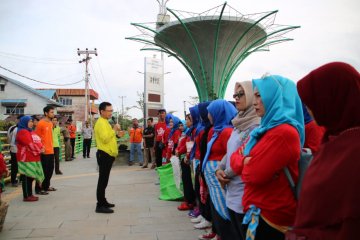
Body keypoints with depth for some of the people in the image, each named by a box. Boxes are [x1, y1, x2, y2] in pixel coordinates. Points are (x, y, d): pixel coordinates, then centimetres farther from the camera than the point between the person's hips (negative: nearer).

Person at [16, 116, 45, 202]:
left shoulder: (30, 131, 21)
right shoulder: (22, 132, -11)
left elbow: (38, 141, 20)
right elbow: (30, 144, -18)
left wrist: (41, 147, 1)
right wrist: (39, 150, -9)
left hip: (33, 158, 10)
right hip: (26, 159, -10)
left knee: (31, 177, 13)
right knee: (26, 177, -6)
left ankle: (30, 194, 19)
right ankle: (26, 196, -2)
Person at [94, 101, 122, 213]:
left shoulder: (105, 122, 18)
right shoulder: (101, 122, -15)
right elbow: (105, 139, -26)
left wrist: (116, 134, 12)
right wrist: (114, 130, -17)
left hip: (107, 155, 11)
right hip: (104, 155, -11)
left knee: (104, 180, 16)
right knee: (103, 180, -8)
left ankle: (103, 201, 26)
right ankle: (100, 206, -4)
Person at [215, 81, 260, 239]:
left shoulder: (257, 125, -15)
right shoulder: (239, 124, 13)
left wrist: (226, 174, -8)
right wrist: (219, 169, 0)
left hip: (245, 196, -9)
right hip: (232, 193, 9)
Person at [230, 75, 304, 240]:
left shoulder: (284, 132, -21)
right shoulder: (266, 129, 10)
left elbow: (254, 174, -23)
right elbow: (235, 156, 10)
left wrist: (242, 162, -4)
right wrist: (246, 162, -10)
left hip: (270, 216, -9)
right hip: (257, 210, 9)